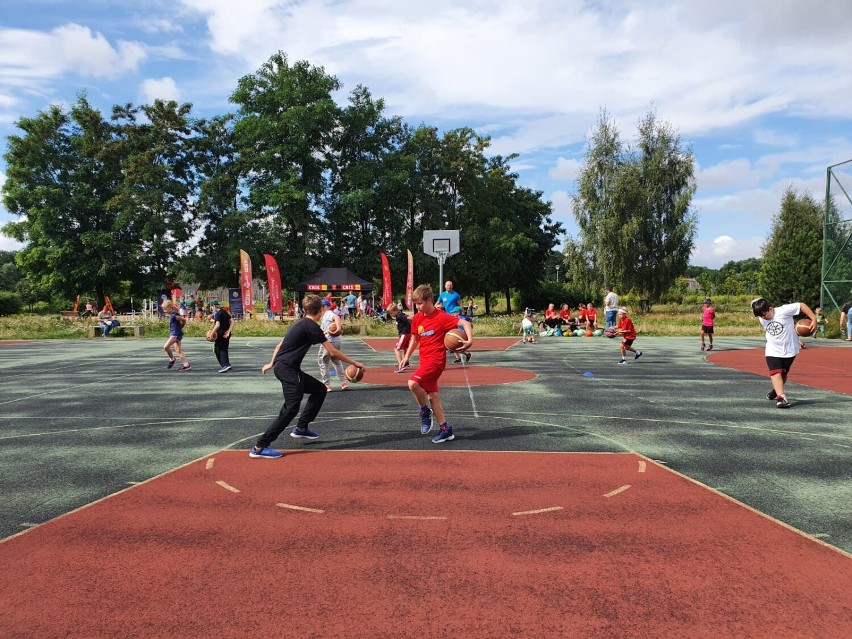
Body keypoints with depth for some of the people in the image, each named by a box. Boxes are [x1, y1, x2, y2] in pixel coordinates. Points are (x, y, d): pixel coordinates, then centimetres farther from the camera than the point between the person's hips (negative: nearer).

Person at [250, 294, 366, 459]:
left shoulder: (299, 323, 14)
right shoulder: (312, 326, -13)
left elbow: (280, 344, 23)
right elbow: (333, 352, -13)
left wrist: (271, 363, 33)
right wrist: (354, 363, -4)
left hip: (281, 366, 10)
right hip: (287, 369, -10)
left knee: (320, 390, 16)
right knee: (292, 407, -16)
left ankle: (301, 428, 20)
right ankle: (259, 447, -16)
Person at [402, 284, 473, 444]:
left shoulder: (441, 317, -12)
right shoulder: (417, 318, 8)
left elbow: (465, 323, -16)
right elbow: (414, 340, 20)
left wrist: (470, 340, -32)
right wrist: (406, 358, 16)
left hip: (436, 359, -8)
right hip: (425, 359, 8)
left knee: (413, 383, -25)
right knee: (432, 396, 9)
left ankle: (425, 411, -1)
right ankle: (446, 430, 18)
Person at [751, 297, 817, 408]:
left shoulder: (783, 311, -20)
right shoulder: (762, 320, -2)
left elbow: (802, 305, -17)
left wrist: (813, 319, -22)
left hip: (789, 350, -2)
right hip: (772, 351, 2)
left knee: (783, 373, 14)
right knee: (776, 372, -17)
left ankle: (776, 391, 39)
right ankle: (781, 397, -24)